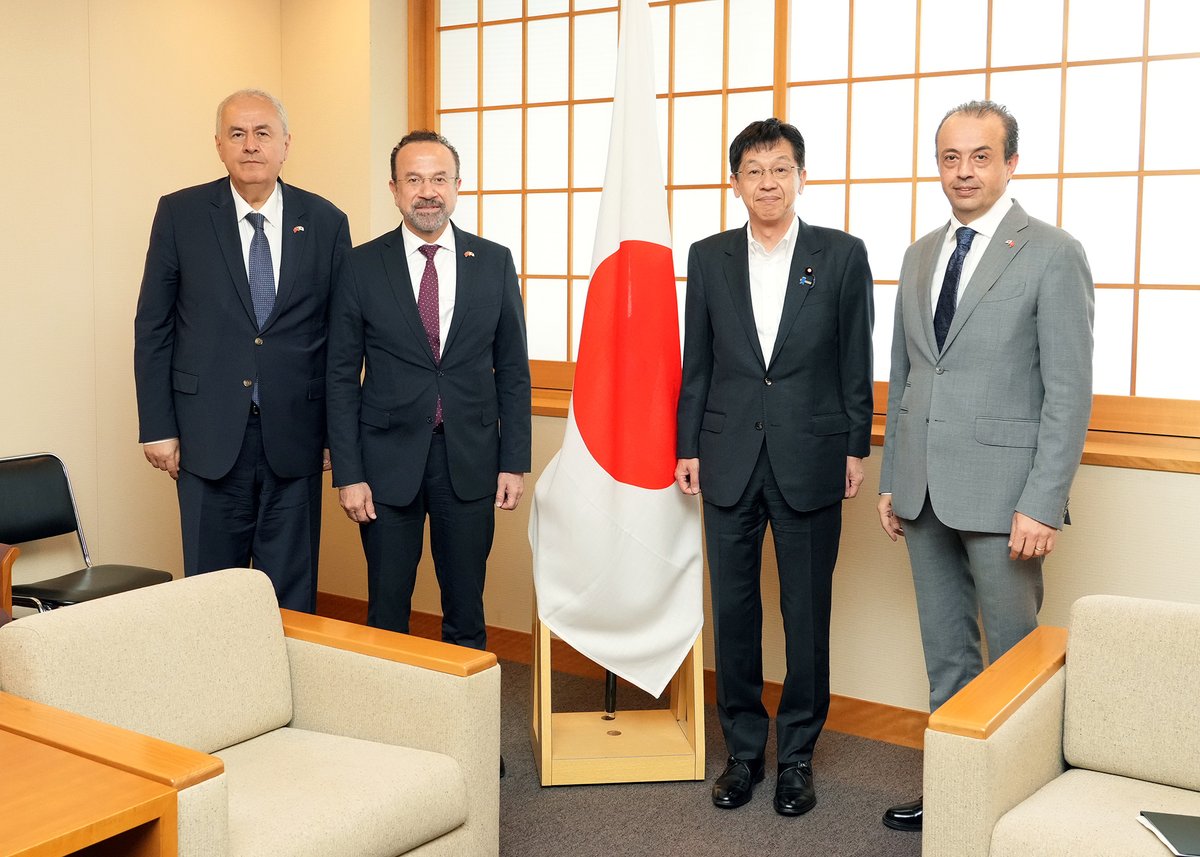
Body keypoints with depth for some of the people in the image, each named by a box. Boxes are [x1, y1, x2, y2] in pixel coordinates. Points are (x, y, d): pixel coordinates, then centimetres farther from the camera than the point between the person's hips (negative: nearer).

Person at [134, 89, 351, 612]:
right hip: (210, 436, 0)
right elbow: (152, 327, 3)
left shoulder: (326, 222, 3)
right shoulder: (180, 215, 1)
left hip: (294, 437, 1)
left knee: (292, 594, 9)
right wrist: (156, 427, -2)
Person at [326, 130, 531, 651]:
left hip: (470, 459, 1)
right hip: (389, 458, -1)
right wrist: (348, 473, -5)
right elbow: (342, 377, 0)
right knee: (387, 609, 8)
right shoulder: (362, 267, -1)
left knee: (466, 609, 10)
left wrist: (515, 462, 0)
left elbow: (513, 369, 5)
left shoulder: (494, 262, 2)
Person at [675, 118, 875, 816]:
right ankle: (743, 750, 24)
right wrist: (688, 448, 5)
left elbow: (856, 361, 2)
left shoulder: (843, 255, 0)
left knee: (807, 614, 6)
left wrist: (857, 449, 0)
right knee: (734, 611, 9)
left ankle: (798, 754, 22)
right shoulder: (709, 257, 6)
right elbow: (697, 362, 8)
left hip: (810, 462, -2)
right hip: (730, 460, 2)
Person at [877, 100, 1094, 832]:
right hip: (925, 490, 6)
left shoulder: (1052, 255, -7)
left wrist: (1042, 504, -16)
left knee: (1015, 659, 4)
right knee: (945, 653, 15)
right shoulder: (921, 256, 12)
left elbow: (1069, 390, -11)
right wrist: (891, 480, 12)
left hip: (1001, 491, -6)